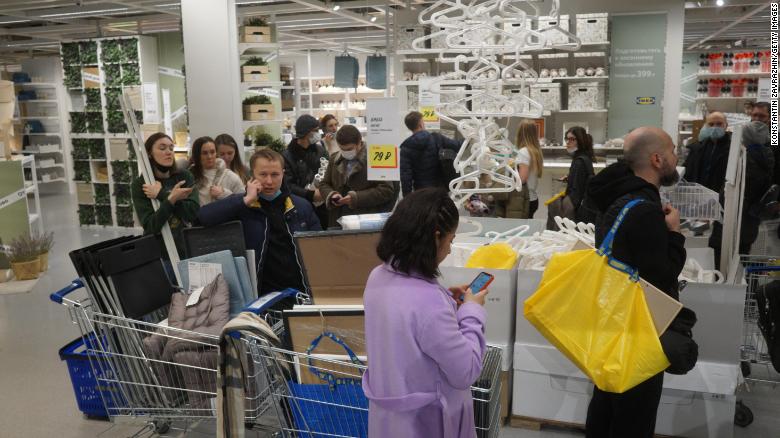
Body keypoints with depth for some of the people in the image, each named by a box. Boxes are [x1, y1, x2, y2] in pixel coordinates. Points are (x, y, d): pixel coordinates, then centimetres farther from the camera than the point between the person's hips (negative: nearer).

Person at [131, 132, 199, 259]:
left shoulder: (184, 176, 6)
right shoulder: (140, 185, 0)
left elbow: (193, 212, -6)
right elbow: (150, 226, -11)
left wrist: (162, 195, -10)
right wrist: (171, 199, -22)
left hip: (188, 246, 2)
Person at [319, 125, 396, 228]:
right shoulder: (334, 159, 12)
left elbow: (387, 190, -13)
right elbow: (324, 184, 19)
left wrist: (357, 198, -20)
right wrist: (331, 195, -4)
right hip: (338, 221, 5)